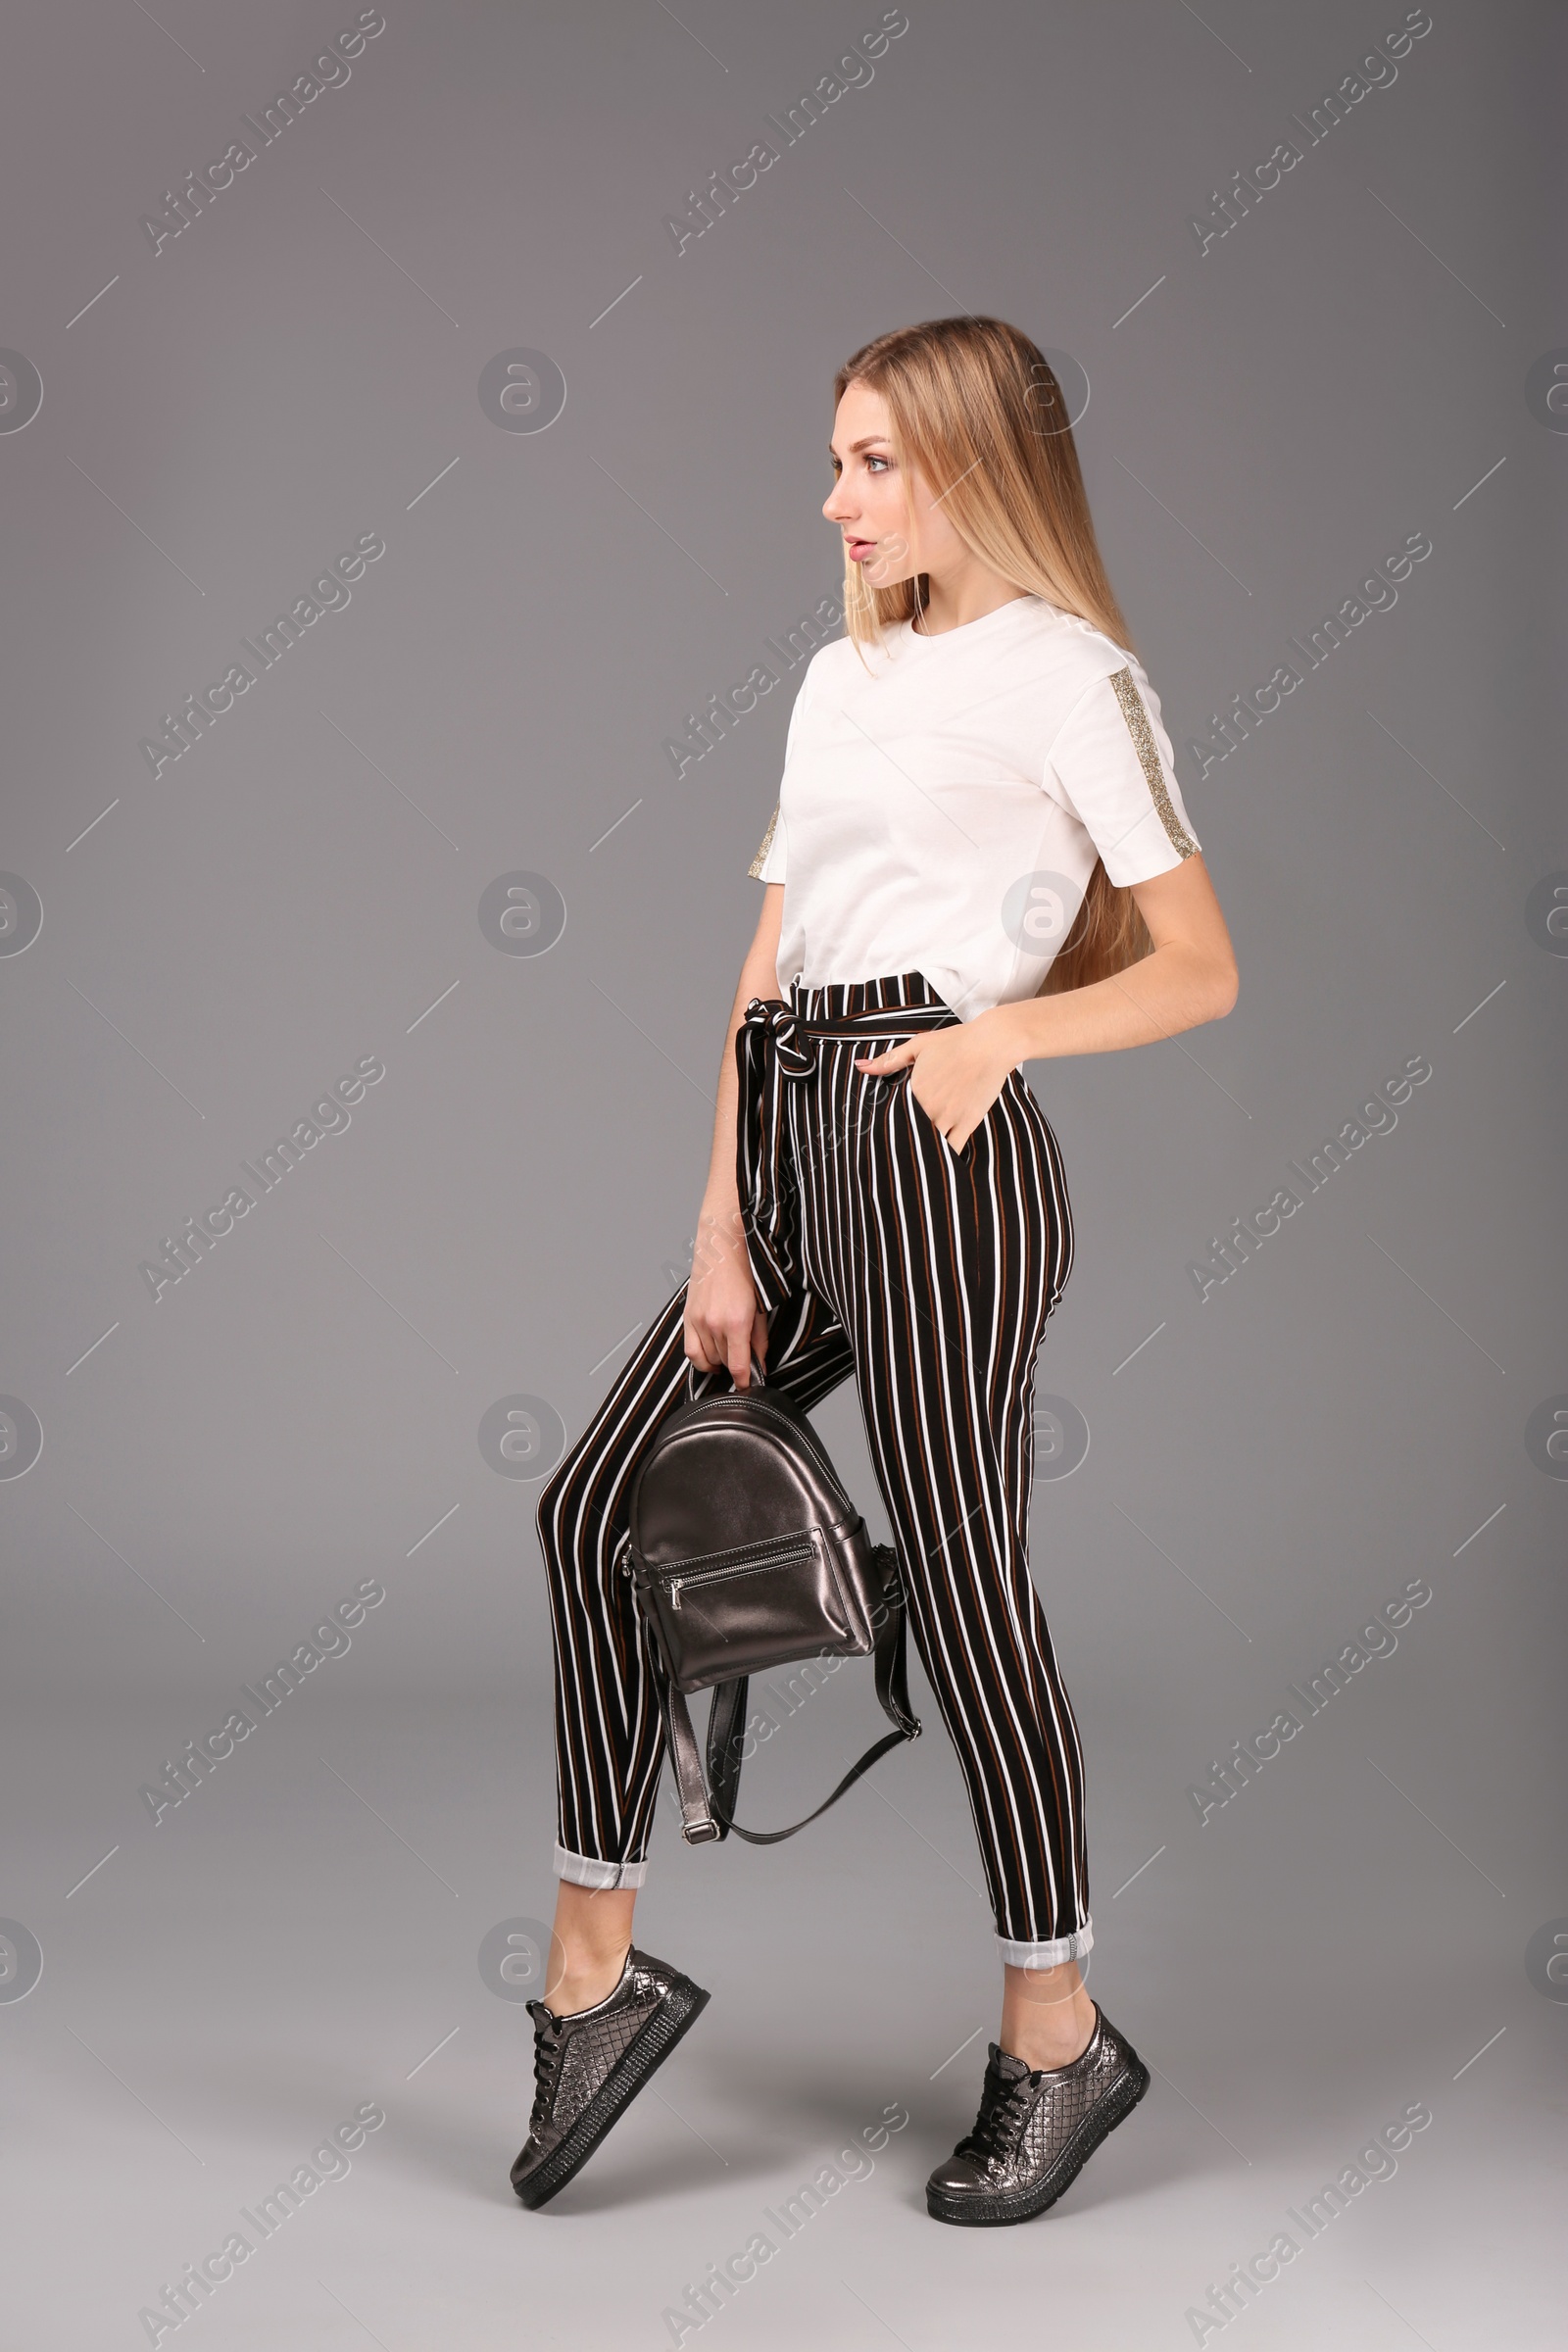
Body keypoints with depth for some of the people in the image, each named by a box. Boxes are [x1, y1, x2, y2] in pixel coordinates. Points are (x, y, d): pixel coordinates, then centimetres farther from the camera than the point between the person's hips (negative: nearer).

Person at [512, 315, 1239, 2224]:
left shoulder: (1068, 676, 2)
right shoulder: (843, 679, 21)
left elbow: (1200, 969, -1)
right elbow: (764, 972, 13)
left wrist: (1000, 1030, -17)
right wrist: (722, 1231, 5)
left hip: (939, 1144, -7)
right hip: (787, 1138, 8)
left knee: (960, 1575, -3)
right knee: (600, 1496, 2)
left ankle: (1055, 2031, 14)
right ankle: (594, 1966, 14)